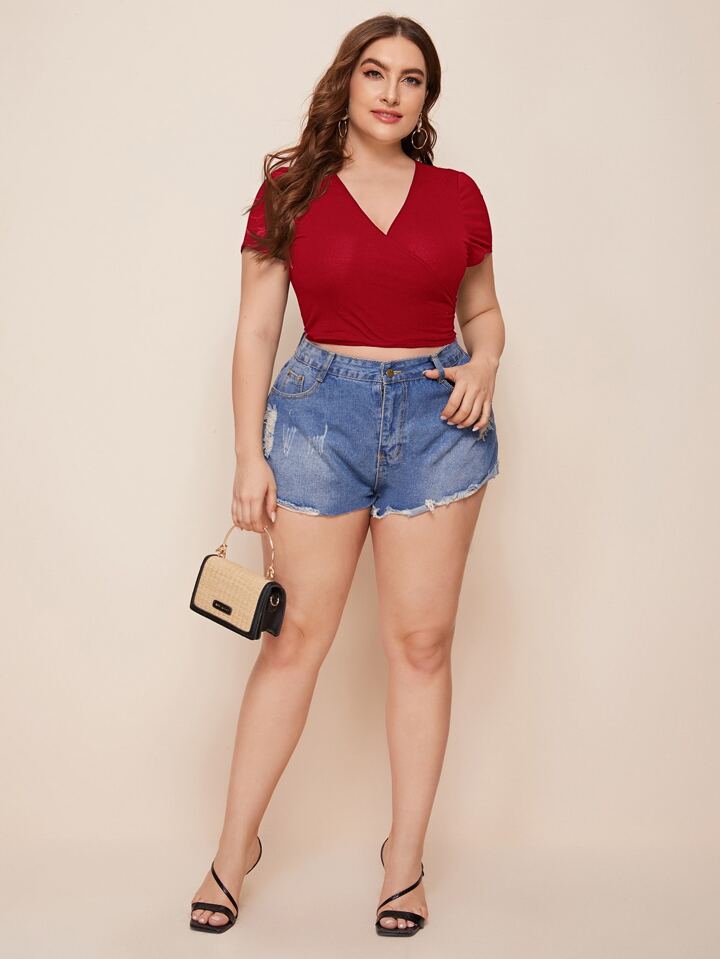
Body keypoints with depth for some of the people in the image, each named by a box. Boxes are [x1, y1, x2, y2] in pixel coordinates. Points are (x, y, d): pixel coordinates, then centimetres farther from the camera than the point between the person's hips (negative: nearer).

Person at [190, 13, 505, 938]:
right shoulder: (288, 193, 2)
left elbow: (482, 310, 18)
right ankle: (235, 845, 18)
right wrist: (250, 456, -4)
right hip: (320, 409, -1)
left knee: (421, 640, 4)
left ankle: (406, 856, 17)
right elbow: (255, 331, 2)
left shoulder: (458, 196, 7)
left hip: (437, 417, 2)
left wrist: (484, 366, -5)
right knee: (295, 635, 3)